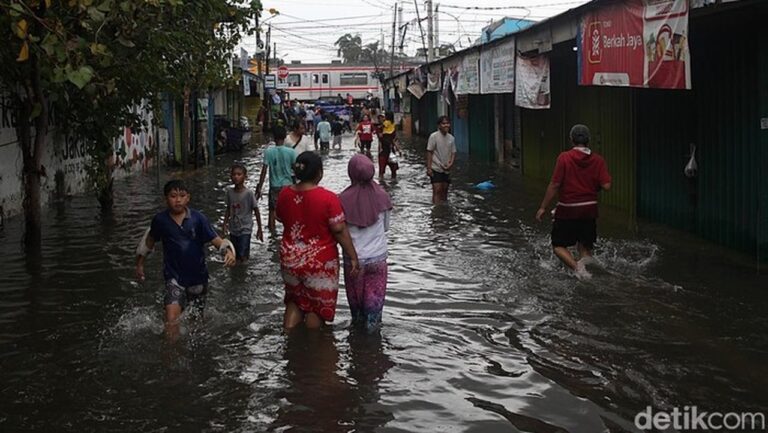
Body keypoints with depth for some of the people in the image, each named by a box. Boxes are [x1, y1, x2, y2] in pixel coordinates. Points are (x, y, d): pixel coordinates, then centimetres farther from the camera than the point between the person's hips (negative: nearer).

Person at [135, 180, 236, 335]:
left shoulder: (198, 218, -12)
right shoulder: (160, 220, -8)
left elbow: (217, 240, -14)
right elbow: (149, 241, 10)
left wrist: (229, 252, -34)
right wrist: (139, 264, 19)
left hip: (198, 276, 1)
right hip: (174, 277, -1)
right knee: (172, 318, -20)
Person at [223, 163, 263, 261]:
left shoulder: (249, 193, -14)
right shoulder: (229, 192, -2)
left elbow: (256, 211, -7)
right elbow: (228, 209, 11)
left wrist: (259, 229, -4)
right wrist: (225, 225, 8)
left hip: (245, 230, -4)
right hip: (233, 230, 4)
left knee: (243, 256, -9)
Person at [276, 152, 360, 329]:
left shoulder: (284, 194, -5)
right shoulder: (328, 198, -20)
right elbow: (340, 230, -17)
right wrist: (353, 256, -9)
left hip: (289, 259, 4)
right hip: (319, 262, -4)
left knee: (295, 301, 24)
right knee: (317, 306, 14)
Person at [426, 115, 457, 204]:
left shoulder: (451, 138, 5)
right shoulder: (434, 136, -9)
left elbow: (453, 153, 10)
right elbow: (429, 152, -9)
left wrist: (451, 163, -8)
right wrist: (428, 168, -13)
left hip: (446, 169, 5)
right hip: (436, 168, -5)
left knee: (444, 191, 10)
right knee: (437, 190, -11)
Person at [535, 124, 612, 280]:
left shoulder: (564, 158, -11)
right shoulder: (598, 160, -2)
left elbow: (554, 185, -12)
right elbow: (606, 185, -9)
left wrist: (543, 207, -3)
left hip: (567, 210, -3)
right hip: (589, 209, 4)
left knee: (559, 246, 8)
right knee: (585, 247, 18)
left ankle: (577, 267, -18)